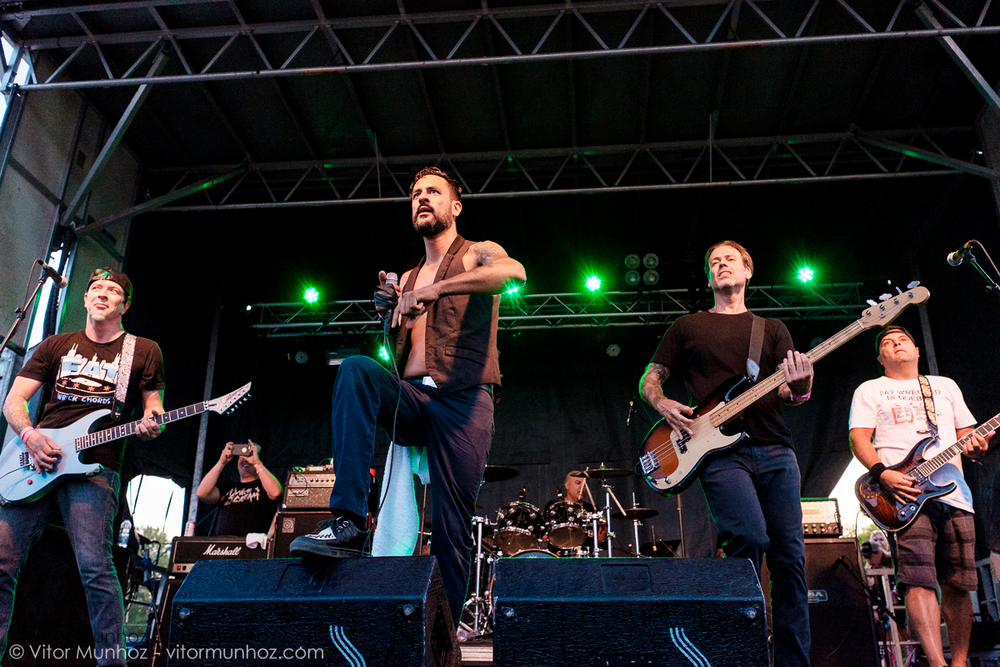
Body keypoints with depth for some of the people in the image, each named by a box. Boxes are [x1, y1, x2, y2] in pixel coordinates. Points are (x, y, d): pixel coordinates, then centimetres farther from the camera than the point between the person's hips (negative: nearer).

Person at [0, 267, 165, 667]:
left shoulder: (144, 352, 12)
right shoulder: (56, 346, 18)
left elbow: (153, 407, 14)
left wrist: (149, 427, -11)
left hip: (93, 467, -3)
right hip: (34, 465, 4)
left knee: (94, 566, -16)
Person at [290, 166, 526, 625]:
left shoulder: (478, 255, 10)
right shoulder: (408, 278, 27)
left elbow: (514, 272, -17)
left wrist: (434, 290, -23)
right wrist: (389, 309, 5)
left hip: (462, 400, -4)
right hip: (410, 400, 4)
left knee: (452, 535, -10)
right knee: (355, 369, -28)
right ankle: (347, 522, -33)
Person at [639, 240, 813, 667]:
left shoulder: (771, 329, 21)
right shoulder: (688, 326, 16)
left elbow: (793, 392, 11)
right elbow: (649, 380, 16)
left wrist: (799, 386, -13)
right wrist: (663, 405, -6)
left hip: (774, 450, 3)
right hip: (720, 451, -3)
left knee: (789, 556, -1)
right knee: (751, 538, -22)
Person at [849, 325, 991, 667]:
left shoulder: (946, 386, 24)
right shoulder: (870, 390, 12)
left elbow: (966, 432, 23)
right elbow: (859, 438, 2)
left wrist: (974, 446, -2)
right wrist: (883, 473, -15)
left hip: (955, 494, 4)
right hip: (905, 495, -4)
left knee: (958, 586, 3)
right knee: (919, 581, -17)